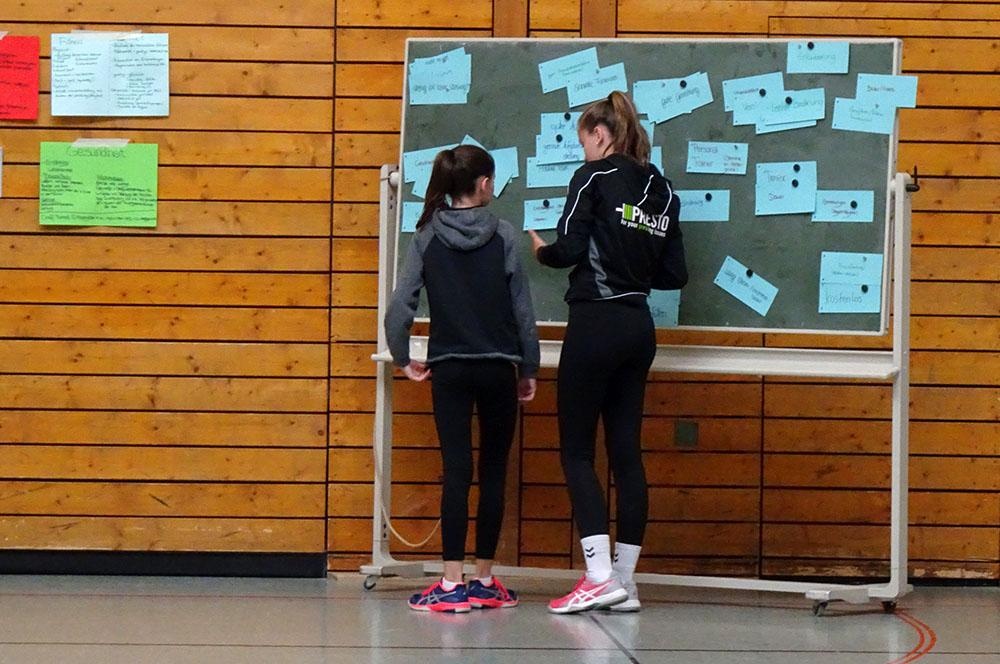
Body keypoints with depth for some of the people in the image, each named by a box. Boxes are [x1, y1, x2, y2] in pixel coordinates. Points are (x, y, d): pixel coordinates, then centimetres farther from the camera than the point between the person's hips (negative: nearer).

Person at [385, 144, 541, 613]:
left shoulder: (427, 238, -1)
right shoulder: (503, 236, -3)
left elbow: (400, 306, -6)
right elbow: (523, 309, -1)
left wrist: (403, 358, 8)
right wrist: (529, 370, 8)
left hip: (449, 369, 1)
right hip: (498, 368, -1)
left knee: (456, 472, 0)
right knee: (493, 472, 8)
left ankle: (452, 585, -6)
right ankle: (485, 582, 13)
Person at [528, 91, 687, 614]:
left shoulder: (594, 177, -6)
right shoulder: (661, 189, 12)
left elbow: (569, 247, -13)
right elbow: (674, 273, 11)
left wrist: (541, 251, 8)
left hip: (595, 324, -6)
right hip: (639, 329, 6)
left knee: (577, 450, -2)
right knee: (626, 452, 8)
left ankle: (600, 576, -12)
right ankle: (625, 581, 9)